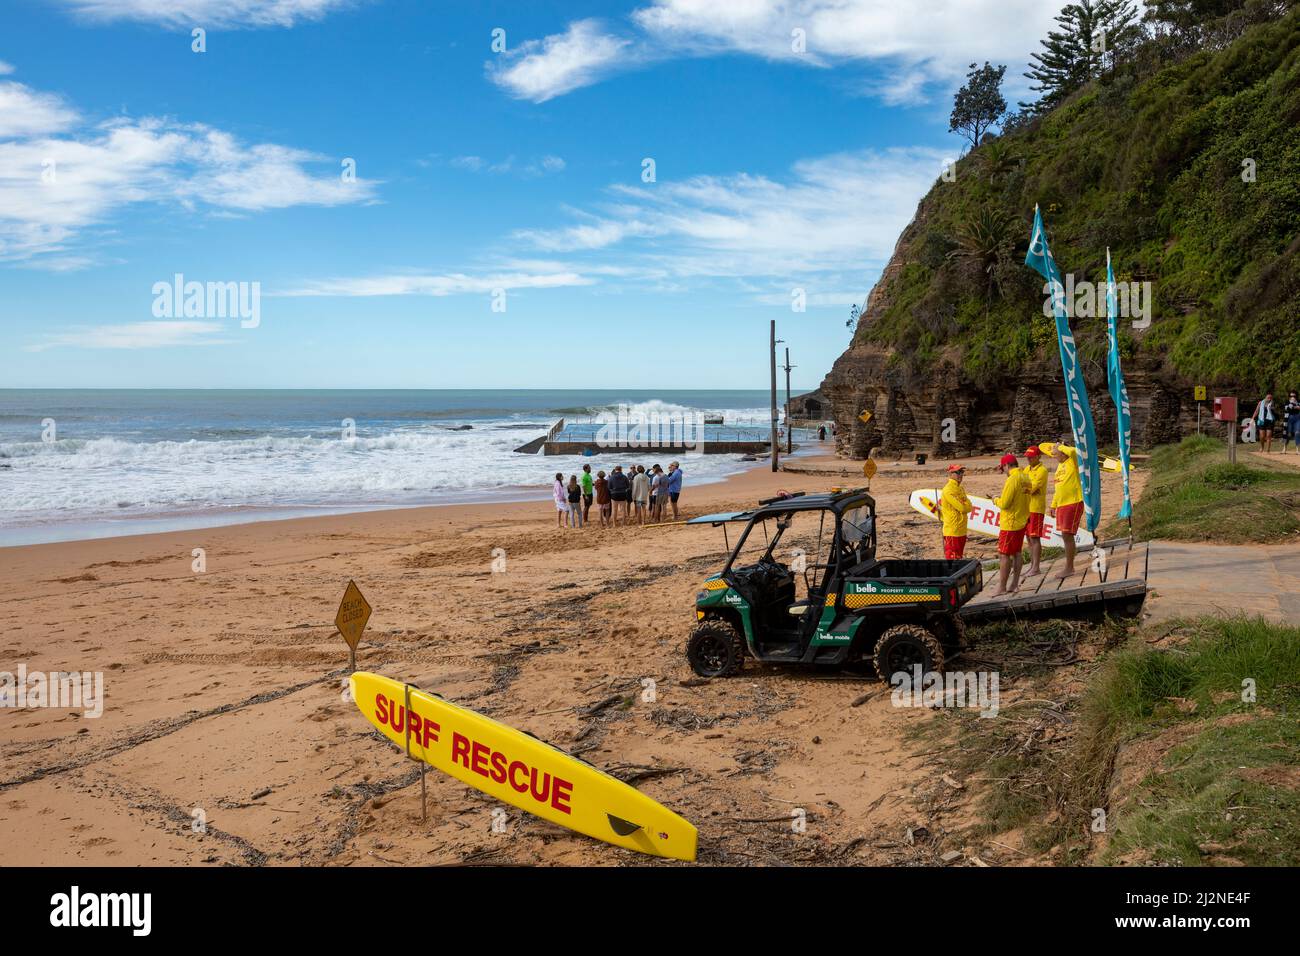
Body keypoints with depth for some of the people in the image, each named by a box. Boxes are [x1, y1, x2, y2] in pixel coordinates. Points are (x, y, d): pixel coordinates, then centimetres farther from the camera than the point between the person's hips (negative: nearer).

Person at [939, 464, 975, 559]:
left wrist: (966, 507, -12)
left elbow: (968, 504, 7)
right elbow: (962, 508, -19)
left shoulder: (960, 489, 14)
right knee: (952, 559, -8)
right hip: (952, 531, -9)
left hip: (961, 530, 9)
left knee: (959, 558, 14)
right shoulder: (948, 490, -16)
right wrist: (970, 507, 0)